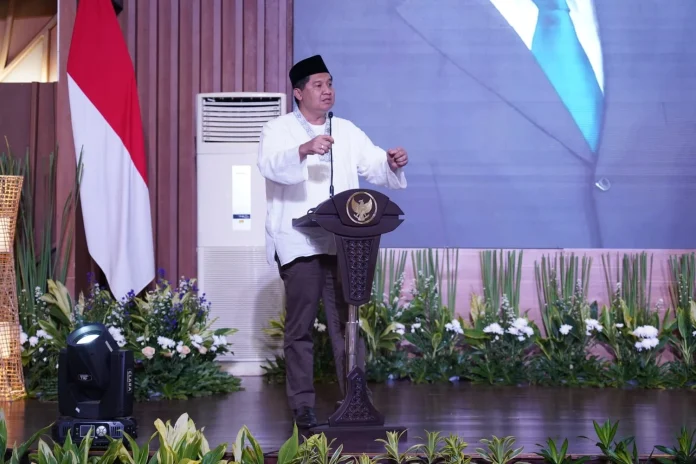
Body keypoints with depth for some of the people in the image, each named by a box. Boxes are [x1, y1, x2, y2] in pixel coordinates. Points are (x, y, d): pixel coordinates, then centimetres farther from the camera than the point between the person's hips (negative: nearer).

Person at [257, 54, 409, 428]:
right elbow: (271, 166, -18)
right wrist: (304, 150, -36)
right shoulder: (278, 130, 2)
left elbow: (374, 168, 8)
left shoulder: (347, 131, 16)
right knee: (300, 327, 1)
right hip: (299, 243, -3)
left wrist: (392, 163, -15)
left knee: (347, 323, 2)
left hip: (342, 243, 3)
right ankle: (302, 405, 5)